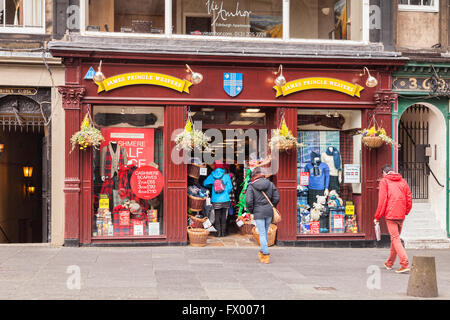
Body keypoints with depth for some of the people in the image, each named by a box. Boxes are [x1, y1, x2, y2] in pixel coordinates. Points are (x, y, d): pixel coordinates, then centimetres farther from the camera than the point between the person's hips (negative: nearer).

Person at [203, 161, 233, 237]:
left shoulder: (212, 176, 1)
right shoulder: (226, 176, -2)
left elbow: (205, 183, 14)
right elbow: (230, 187, -1)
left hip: (215, 200, 0)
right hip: (225, 199, 0)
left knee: (217, 217, 6)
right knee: (224, 216, 7)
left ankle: (218, 232, 3)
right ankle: (223, 232, 8)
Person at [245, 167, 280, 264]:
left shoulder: (251, 186, -7)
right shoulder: (270, 184, 3)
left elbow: (248, 201, -14)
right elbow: (276, 198, 2)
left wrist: (251, 211, 2)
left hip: (258, 213, -4)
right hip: (269, 212, 4)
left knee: (262, 234, 0)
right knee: (266, 232, 17)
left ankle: (266, 256, -4)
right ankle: (262, 251, 29)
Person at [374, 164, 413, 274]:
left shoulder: (384, 181, -3)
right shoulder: (403, 181, 13)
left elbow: (382, 200, -9)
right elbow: (409, 198, 9)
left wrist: (377, 217, -4)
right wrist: (405, 212, 18)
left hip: (390, 215, -6)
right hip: (401, 215, 6)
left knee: (395, 239, -6)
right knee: (395, 237, 17)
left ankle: (405, 264, -17)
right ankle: (390, 263, 29)